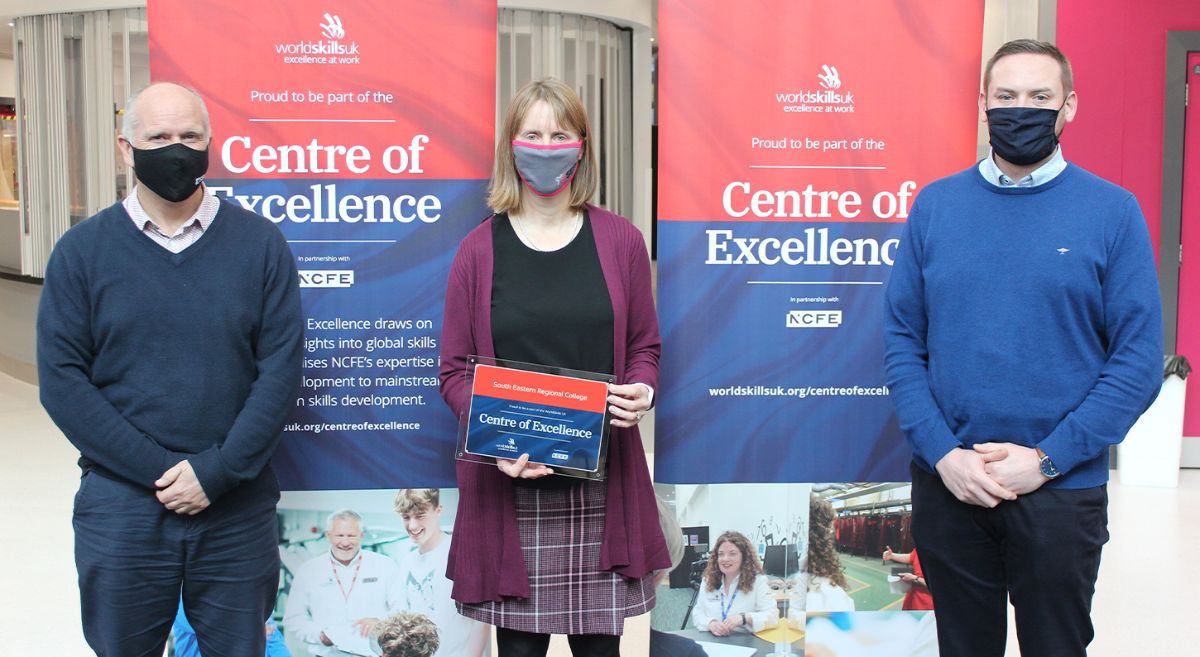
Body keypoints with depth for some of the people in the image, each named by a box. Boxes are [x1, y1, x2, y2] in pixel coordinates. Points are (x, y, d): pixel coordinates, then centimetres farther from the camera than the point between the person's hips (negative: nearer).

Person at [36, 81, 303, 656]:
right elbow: (61, 380, -5)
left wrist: (216, 471, -13)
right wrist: (158, 471, -13)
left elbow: (281, 369, -5)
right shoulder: (81, 251, 1)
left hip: (237, 506, 0)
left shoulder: (259, 243, 1)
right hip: (121, 506, 0)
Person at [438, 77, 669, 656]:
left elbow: (644, 347, 12)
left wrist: (641, 392, -10)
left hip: (602, 481, 1)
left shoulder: (620, 241, 6)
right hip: (508, 483, -1)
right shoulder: (480, 249, 3)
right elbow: (455, 369, 4)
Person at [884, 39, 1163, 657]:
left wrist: (1044, 460, -13)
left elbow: (1139, 360, -6)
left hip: (1062, 489, -1)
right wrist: (942, 453, -10)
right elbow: (902, 339, 0)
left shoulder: (1112, 211, -3)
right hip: (946, 483, 2)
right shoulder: (935, 205, 2)